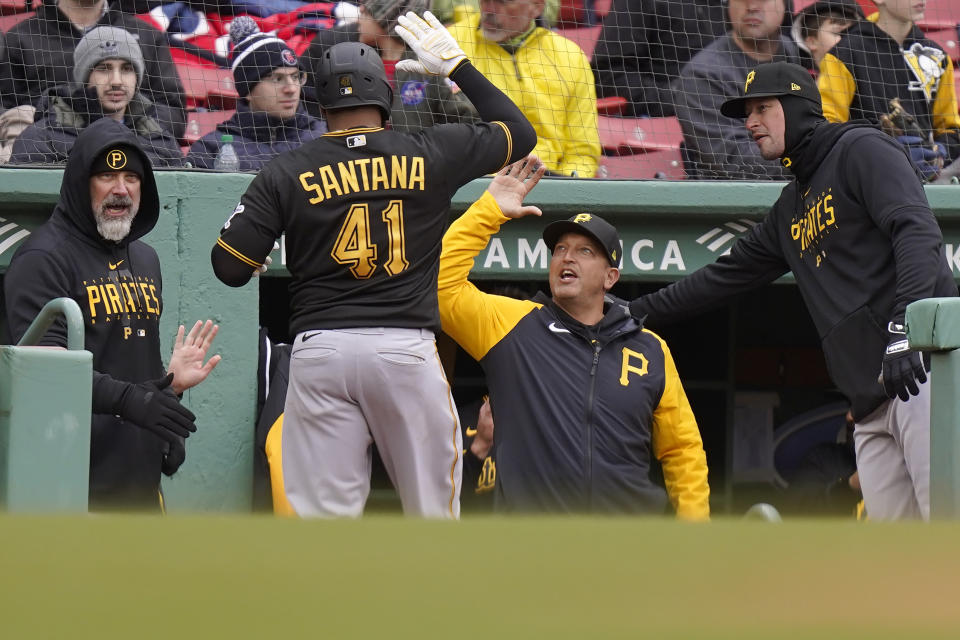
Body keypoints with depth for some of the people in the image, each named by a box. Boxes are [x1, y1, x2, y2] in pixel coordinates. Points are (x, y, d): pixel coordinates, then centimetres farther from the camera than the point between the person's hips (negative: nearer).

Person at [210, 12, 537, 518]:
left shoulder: (287, 173, 2)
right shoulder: (431, 155, 4)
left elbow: (229, 266, 0)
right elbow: (520, 132, 19)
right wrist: (458, 66, 26)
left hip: (320, 350, 0)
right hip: (408, 349, 0)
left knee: (323, 519, 1)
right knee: (433, 515, 8)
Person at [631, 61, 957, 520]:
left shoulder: (861, 150, 1)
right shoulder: (791, 208, 27)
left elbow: (917, 232, -13)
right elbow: (727, 275, 37)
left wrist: (903, 327, -25)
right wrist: (636, 312, 38)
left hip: (922, 367, -9)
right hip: (872, 404, 9)